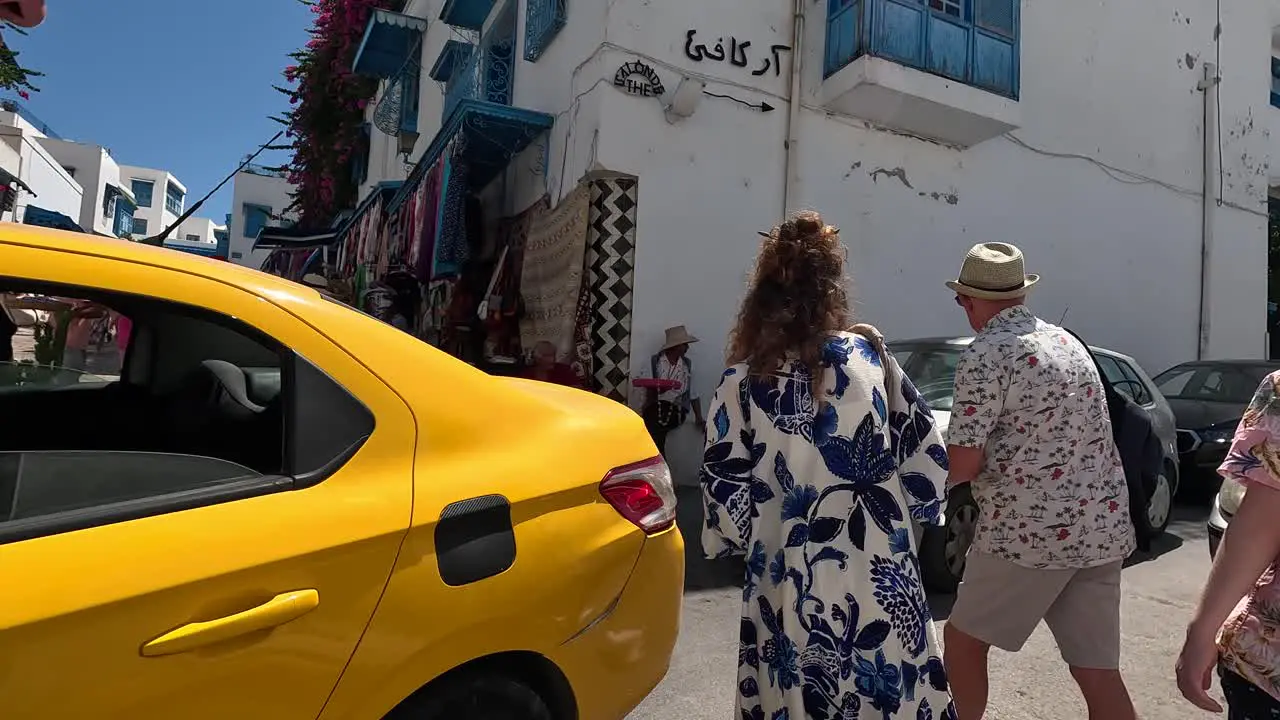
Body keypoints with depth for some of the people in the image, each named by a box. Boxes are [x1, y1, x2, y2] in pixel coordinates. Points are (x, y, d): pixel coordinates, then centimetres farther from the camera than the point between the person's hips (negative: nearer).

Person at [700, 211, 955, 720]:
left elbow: (726, 496, -5)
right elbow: (926, 458, 3)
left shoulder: (741, 385, -9)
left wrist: (742, 539, 15)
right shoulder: (869, 357, -3)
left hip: (792, 591, -1)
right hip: (883, 578, 2)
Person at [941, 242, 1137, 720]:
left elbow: (964, 462, -17)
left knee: (963, 639, 14)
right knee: (1098, 673, 11)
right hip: (1104, 526, 8)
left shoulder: (985, 354, -13)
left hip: (1032, 530, -7)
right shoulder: (1067, 341, 13)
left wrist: (944, 480, 6)